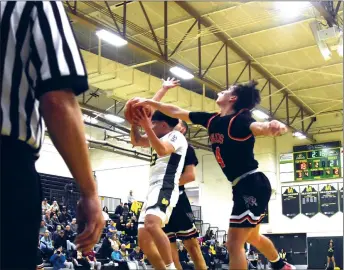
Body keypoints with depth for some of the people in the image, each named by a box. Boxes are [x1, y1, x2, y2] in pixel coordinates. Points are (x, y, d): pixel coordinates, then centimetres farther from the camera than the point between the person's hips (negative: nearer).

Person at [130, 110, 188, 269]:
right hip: (153, 189, 10)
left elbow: (162, 150, -22)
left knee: (151, 224, -35)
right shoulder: (161, 138, 26)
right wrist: (134, 122, 11)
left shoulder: (176, 136, -2)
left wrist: (147, 127, -22)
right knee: (144, 240, 5)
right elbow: (136, 141, 28)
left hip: (165, 188, -10)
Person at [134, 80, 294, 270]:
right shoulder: (212, 120, 7)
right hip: (243, 186, 10)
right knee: (253, 238, 28)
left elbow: (257, 127, -41)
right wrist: (149, 102, 17)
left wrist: (273, 127, -63)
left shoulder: (240, 119, -18)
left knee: (234, 244, -12)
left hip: (253, 185, -10)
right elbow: (177, 112, 16)